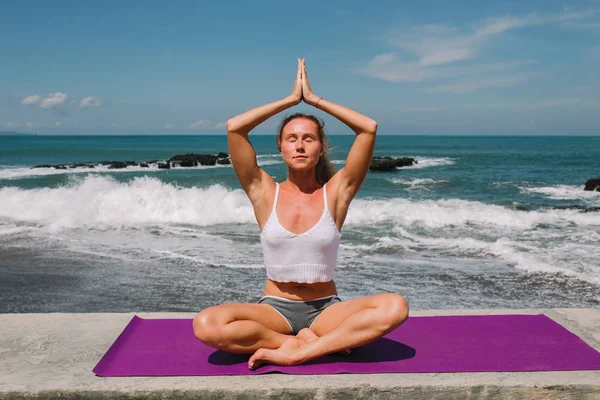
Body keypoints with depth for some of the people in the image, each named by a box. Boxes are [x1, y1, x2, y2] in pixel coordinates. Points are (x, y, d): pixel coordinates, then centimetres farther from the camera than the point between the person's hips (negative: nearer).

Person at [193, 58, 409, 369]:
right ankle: (311, 342, -17)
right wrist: (291, 99, -3)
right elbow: (234, 127, -11)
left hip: (325, 308, 0)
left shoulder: (335, 192, -1)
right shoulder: (265, 193, -1)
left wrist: (314, 99, -2)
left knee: (395, 308, -28)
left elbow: (369, 128, -9)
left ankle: (296, 352, -25)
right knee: (206, 325, -29)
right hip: (275, 308, 0)